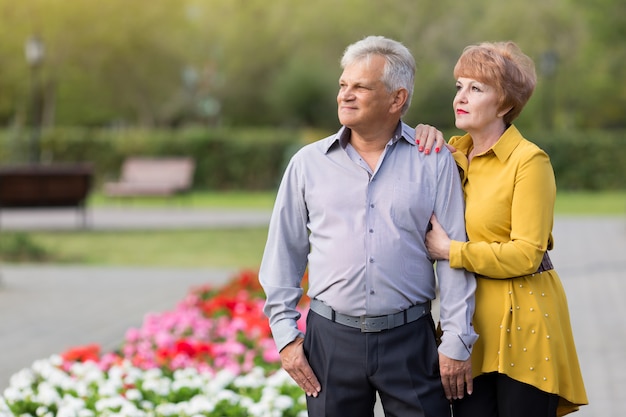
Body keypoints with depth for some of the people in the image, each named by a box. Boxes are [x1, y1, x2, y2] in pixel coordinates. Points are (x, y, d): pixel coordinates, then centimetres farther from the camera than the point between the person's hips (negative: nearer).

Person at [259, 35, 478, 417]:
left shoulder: (433, 163, 2)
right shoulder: (309, 163, 6)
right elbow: (283, 255, 10)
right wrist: (286, 335, 3)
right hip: (331, 339, 1)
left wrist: (457, 343, -3)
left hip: (410, 340, -1)